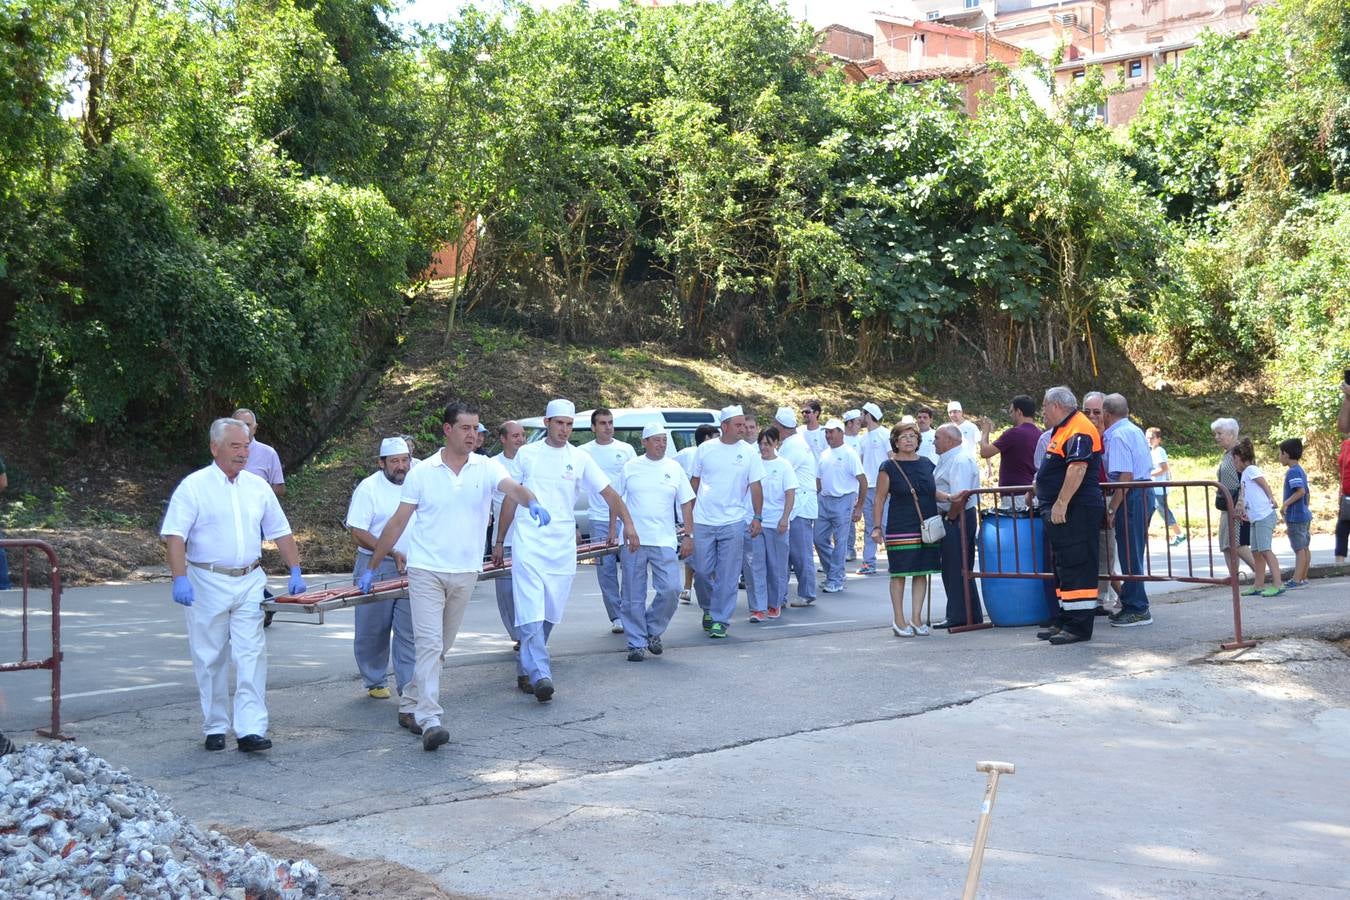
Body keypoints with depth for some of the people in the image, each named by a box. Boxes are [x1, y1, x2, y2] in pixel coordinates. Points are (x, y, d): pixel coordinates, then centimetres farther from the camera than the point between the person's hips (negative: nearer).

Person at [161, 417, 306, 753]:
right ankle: (214, 728, 17)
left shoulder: (258, 487, 10)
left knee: (251, 656, -6)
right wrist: (180, 578, -21)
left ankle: (251, 730, -7)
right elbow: (174, 535, -10)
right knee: (210, 659, 5)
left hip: (249, 583, 3)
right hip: (207, 583, -3)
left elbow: (281, 532, 16)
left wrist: (295, 571, 9)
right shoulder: (194, 486, -4)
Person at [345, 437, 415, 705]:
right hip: (376, 568, -3)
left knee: (409, 633, -2)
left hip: (411, 569, 3)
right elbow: (358, 531, -13)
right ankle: (375, 681, 26)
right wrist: (392, 553, -18)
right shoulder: (369, 487, -7)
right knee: (373, 631, 7)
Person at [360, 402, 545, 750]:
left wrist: (532, 501, -44)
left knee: (440, 647, 14)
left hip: (465, 573, 3)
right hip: (426, 570, -3)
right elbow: (398, 522, 4)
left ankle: (412, 706, 30)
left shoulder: (486, 468, 0)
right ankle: (429, 721, -15)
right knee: (429, 644, -12)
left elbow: (513, 487, -20)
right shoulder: (422, 472, -1)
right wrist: (371, 567, 6)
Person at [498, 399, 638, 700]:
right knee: (531, 611, -14)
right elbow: (511, 498, 12)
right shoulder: (527, 454, 5)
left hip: (563, 546, 2)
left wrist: (628, 522, -12)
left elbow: (609, 492, 3)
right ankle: (540, 675, -18)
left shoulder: (580, 458, 6)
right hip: (529, 542, -2)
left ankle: (531, 661, 30)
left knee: (552, 613, 9)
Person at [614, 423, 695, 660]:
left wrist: (688, 536, 3)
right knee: (634, 597, 2)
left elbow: (686, 504, 9)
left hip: (665, 542, 1)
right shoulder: (630, 467, 4)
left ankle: (653, 631, 14)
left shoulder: (674, 468, 6)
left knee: (670, 590, -9)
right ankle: (637, 643, 13)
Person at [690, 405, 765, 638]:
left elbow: (755, 487, 3)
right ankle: (708, 608, 29)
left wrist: (758, 517, -4)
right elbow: (694, 482, 10)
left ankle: (720, 620, 6)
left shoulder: (749, 453, 1)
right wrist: (689, 511, 8)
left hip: (733, 523, -1)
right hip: (702, 522, 1)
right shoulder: (705, 449, 3)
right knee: (702, 571, 5)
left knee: (727, 576, -1)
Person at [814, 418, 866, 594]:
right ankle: (833, 573, 23)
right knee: (819, 539, 6)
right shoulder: (824, 454, 12)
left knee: (840, 541, -2)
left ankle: (835, 581, 4)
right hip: (824, 500, 7)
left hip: (843, 500, -7)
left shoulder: (849, 453, -8)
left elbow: (863, 481, -9)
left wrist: (859, 507, -11)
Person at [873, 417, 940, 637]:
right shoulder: (889, 468, -2)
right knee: (899, 573, -1)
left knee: (922, 572, 6)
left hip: (927, 527, 5)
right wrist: (877, 527, -8)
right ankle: (898, 620, 8)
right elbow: (880, 499, -2)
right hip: (900, 530, -4)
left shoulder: (926, 464, 11)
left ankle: (916, 619, 14)